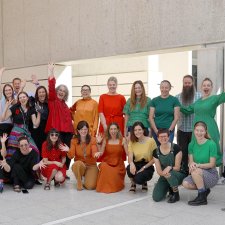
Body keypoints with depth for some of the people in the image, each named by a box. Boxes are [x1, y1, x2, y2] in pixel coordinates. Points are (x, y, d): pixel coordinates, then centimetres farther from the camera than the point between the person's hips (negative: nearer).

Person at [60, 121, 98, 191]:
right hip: (78, 165, 0)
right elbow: (71, 156, -13)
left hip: (91, 165, 0)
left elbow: (94, 154, -19)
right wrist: (68, 151, -34)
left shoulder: (92, 140, -8)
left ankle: (86, 177, 17)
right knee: (78, 163, -37)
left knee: (90, 186, -21)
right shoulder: (74, 140, -5)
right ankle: (79, 182, -8)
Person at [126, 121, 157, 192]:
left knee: (138, 179, -32)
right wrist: (131, 163, -34)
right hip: (136, 165, 3)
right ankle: (133, 183, 3)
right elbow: (130, 157, -10)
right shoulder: (132, 142, -2)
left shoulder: (151, 141, -13)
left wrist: (144, 167, -17)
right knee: (129, 168, -32)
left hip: (147, 167, -3)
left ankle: (144, 182, 10)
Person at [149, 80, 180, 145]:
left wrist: (169, 130, -8)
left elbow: (176, 118, 0)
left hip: (169, 130, -1)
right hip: (156, 130, 1)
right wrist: (156, 130, -6)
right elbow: (151, 117, 4)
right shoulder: (154, 100, 7)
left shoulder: (174, 100, 3)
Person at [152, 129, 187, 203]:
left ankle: (176, 194, -12)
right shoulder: (156, 152, -4)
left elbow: (177, 167, -13)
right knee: (156, 198, -14)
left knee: (171, 173, -39)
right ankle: (169, 187, 17)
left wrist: (169, 168, -33)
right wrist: (164, 173, -28)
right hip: (164, 176, 3)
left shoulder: (175, 148, -15)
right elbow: (158, 171, -6)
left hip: (179, 174, -3)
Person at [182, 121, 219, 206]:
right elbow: (190, 161, 0)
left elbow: (212, 164, -13)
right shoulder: (192, 144, 2)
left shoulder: (211, 144, -13)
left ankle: (202, 198, -15)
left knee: (195, 171, -33)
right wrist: (191, 164, -24)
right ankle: (205, 190, 6)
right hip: (199, 175, 5)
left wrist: (198, 165, -26)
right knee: (185, 183, -23)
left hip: (211, 175, -5)